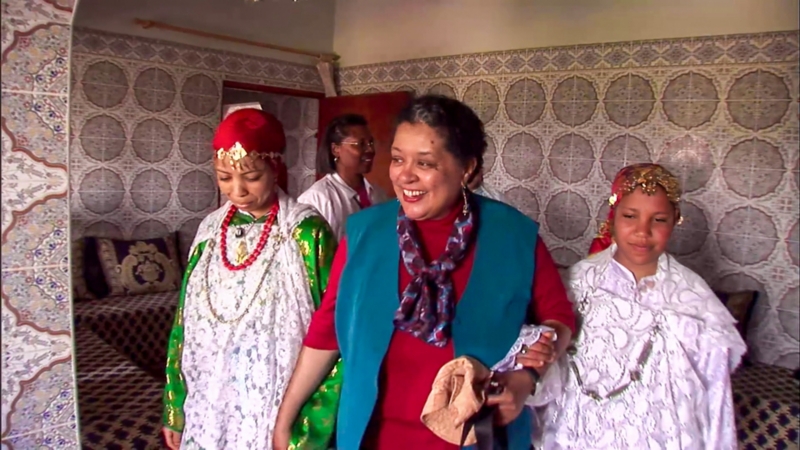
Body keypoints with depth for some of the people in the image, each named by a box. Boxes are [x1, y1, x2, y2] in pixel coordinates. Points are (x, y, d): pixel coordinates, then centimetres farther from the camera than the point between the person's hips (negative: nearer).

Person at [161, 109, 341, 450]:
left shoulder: (307, 233, -14)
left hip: (275, 411, -4)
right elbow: (186, 322, 7)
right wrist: (175, 408, 10)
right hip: (210, 407, 5)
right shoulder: (211, 229, 1)